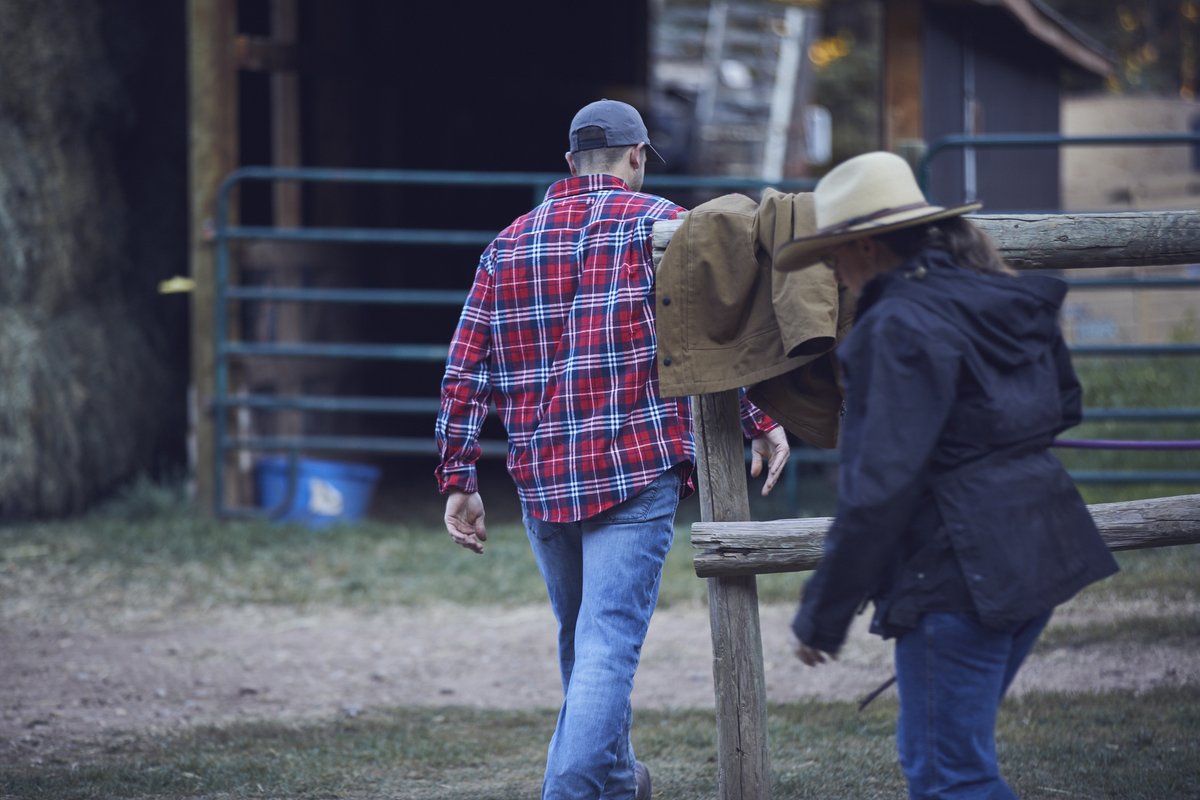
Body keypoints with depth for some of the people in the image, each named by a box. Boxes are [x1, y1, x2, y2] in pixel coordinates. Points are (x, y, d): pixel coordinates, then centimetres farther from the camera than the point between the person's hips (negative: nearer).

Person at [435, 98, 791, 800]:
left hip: (543, 479, 5)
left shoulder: (509, 244, 13)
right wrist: (762, 422, -7)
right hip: (637, 474, -5)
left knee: (581, 639, 21)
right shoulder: (657, 222, 0)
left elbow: (466, 373, 9)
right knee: (609, 642, -9)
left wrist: (459, 480, 11)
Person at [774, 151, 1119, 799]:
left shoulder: (900, 326, -15)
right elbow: (1064, 407, 27)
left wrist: (822, 616, -13)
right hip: (1041, 551, 9)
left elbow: (880, 485, -19)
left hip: (959, 575, -9)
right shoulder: (1012, 301, 11)